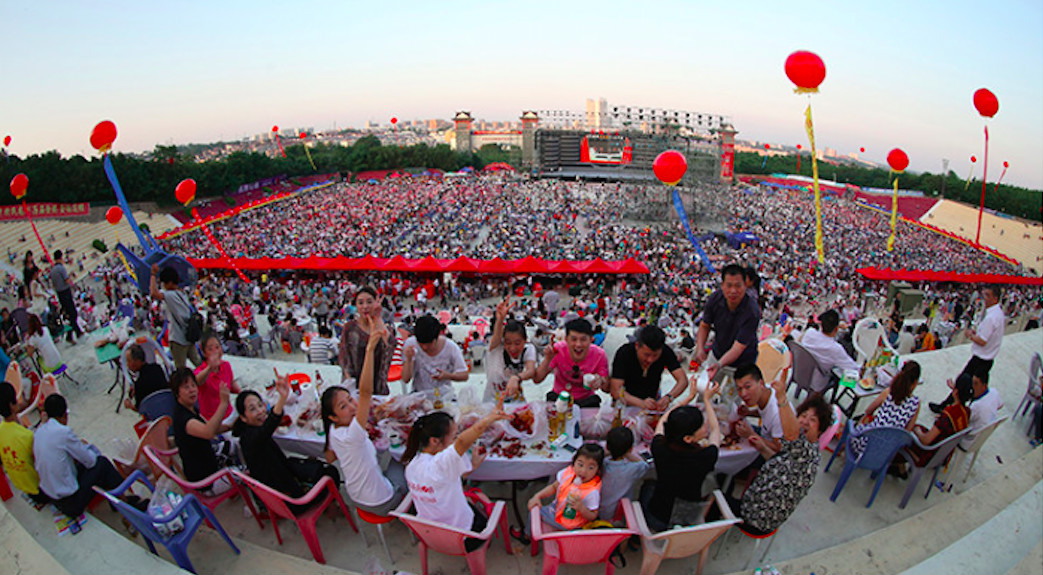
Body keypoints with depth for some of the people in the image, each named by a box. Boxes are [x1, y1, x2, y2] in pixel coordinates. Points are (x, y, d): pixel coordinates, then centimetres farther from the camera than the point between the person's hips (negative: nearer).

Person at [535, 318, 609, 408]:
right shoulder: (558, 350, -19)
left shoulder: (599, 355, -18)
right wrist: (547, 360, -35)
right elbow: (537, 380, -18)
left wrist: (601, 381, -33)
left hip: (586, 399, 1)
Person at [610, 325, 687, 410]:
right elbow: (616, 391, -28)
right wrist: (641, 403, -44)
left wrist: (668, 397, -39)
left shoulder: (665, 352, -17)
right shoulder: (624, 353, -24)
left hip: (653, 399, 3)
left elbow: (683, 381, -19)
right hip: (627, 402, -3)